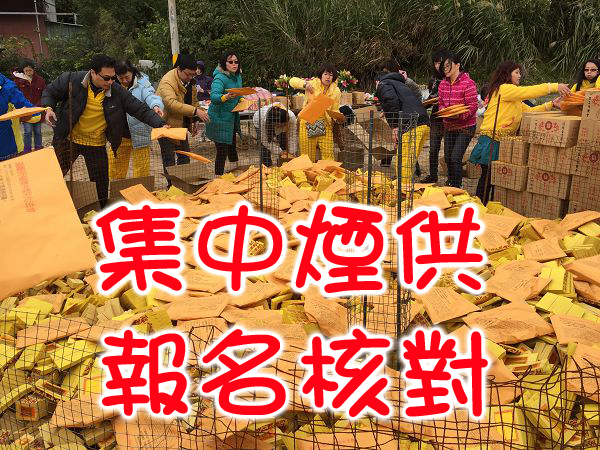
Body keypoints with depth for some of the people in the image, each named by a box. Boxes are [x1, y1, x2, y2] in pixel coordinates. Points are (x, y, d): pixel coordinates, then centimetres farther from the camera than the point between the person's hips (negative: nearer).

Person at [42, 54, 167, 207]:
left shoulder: (117, 91, -15)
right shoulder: (71, 80, -17)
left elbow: (141, 109, -14)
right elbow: (50, 92, 1)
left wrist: (161, 125, -26)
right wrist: (48, 108, -19)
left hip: (97, 144, 1)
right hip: (68, 139, 0)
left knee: (101, 183, 9)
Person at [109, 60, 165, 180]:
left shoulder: (142, 84, -8)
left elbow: (151, 96, -26)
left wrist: (156, 106, -49)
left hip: (139, 134, -4)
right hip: (119, 135, 4)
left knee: (142, 170, 2)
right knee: (115, 170, 13)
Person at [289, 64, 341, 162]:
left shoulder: (336, 91, 5)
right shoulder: (312, 83, -2)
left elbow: (335, 110, 9)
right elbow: (292, 81, -7)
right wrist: (305, 84, -26)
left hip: (325, 125, 1)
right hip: (308, 123, -1)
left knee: (328, 155, -1)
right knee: (308, 156, 4)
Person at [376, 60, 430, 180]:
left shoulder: (384, 84, 10)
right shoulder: (400, 84, 37)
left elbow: (391, 100, -13)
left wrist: (395, 125, -12)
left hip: (410, 126, -9)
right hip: (425, 124, 9)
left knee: (404, 167, -8)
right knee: (410, 165, 16)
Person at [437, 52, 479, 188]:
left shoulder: (468, 84, -16)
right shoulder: (443, 84, 4)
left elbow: (472, 107, -17)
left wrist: (458, 115, -31)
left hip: (465, 127, -6)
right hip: (449, 126, 6)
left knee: (456, 157, -14)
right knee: (448, 157, 13)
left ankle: (457, 187, -1)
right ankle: (450, 183, 34)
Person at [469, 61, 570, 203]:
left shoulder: (514, 99, 23)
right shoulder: (503, 88, -8)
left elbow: (529, 110, 16)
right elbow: (528, 91, -16)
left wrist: (551, 104, 8)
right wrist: (555, 86, -14)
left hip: (504, 142, 10)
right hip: (492, 142, -10)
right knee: (487, 177, -5)